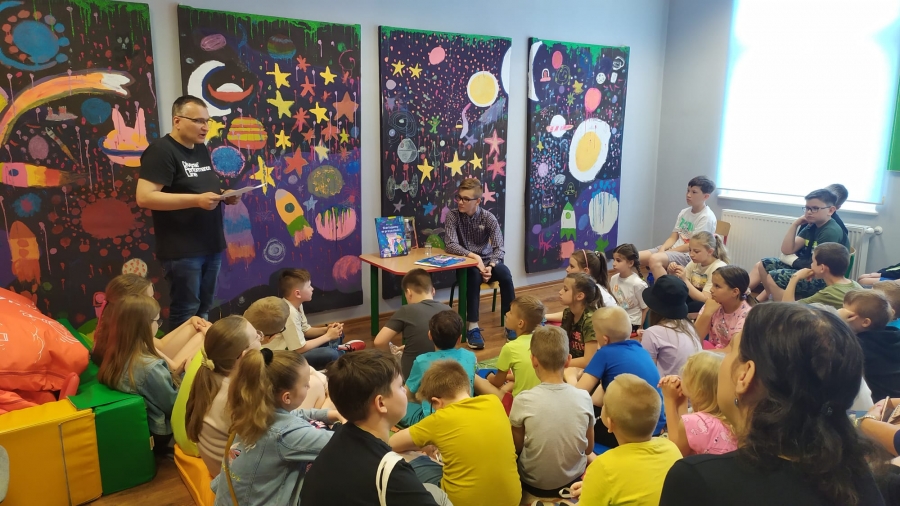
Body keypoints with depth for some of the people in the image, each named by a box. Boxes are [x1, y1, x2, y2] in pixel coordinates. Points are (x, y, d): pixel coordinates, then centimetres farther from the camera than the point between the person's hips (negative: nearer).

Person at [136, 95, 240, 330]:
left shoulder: (202, 149, 14)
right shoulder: (161, 151, -12)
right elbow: (144, 197, -21)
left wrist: (224, 196, 3)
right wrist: (196, 200, -26)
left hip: (211, 246, 8)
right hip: (182, 251, -8)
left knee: (204, 310, 15)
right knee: (186, 313, -1)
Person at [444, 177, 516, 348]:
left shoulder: (489, 218, -7)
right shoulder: (453, 216, -10)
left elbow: (499, 248, -12)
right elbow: (450, 245, -22)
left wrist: (491, 266, -31)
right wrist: (474, 257, -34)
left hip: (487, 260, 2)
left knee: (505, 273, -28)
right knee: (474, 275, -35)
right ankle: (473, 327, -32)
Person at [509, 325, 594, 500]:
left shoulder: (523, 400, -22)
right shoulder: (584, 398, -15)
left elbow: (517, 447, -6)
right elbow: (589, 448, -1)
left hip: (535, 484, -2)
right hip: (574, 480, 2)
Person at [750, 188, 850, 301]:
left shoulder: (831, 232, -19)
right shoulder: (811, 226, 8)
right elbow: (787, 250, 4)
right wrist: (795, 224, -3)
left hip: (822, 278, -10)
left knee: (772, 277, -25)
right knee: (762, 265, 7)